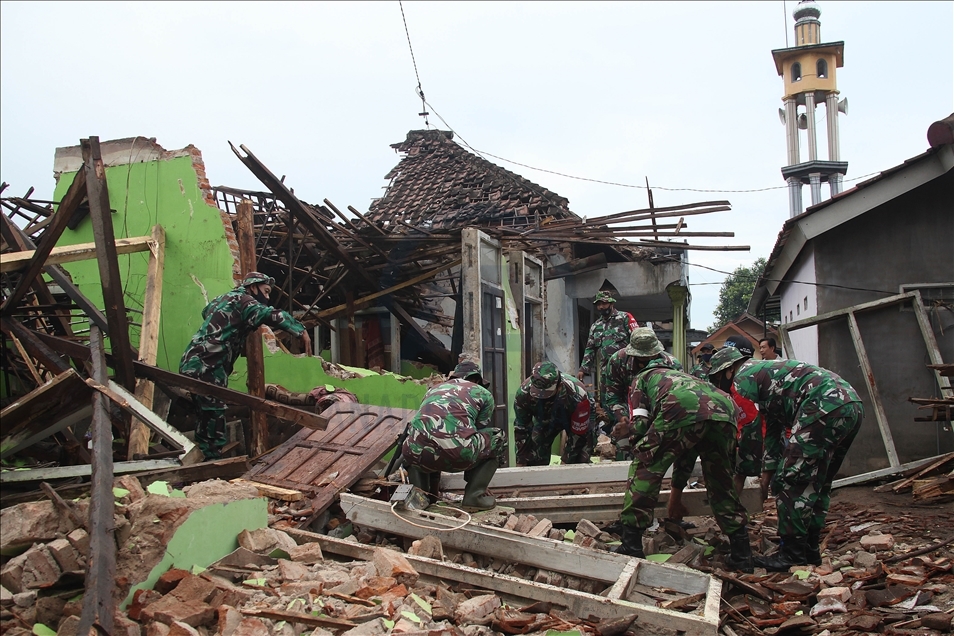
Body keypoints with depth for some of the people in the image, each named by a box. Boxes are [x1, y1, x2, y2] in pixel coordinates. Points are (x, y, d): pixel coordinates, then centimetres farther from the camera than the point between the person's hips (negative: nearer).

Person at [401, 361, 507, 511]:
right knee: (498, 438, 25)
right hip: (458, 454, -4)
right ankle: (474, 495, 15)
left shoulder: (434, 390, 33)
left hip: (420, 454, 4)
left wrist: (433, 488, 53)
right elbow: (481, 431, 32)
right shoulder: (484, 394, 23)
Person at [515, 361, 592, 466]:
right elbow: (521, 429, -19)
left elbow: (578, 435, -28)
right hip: (544, 418, 2)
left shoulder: (577, 396, -42)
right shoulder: (524, 393, -34)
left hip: (575, 419, -2)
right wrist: (521, 463, -15)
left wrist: (565, 463, -23)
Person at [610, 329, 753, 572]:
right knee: (720, 482, 24)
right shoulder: (679, 374, 47)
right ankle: (741, 555, 27)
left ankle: (631, 544, 8)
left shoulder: (642, 378, 32)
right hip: (724, 409, 6)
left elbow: (640, 424, 15)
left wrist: (623, 430, 37)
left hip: (682, 410, -6)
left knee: (644, 468, 11)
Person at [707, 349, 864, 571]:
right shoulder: (764, 371, 32)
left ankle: (792, 554, -1)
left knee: (790, 480, -4)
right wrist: (769, 470, 30)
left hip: (826, 406, -10)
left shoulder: (742, 378, 4)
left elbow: (749, 431, 2)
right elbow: (773, 428, 33)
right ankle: (810, 550, 23)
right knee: (816, 482, 18)